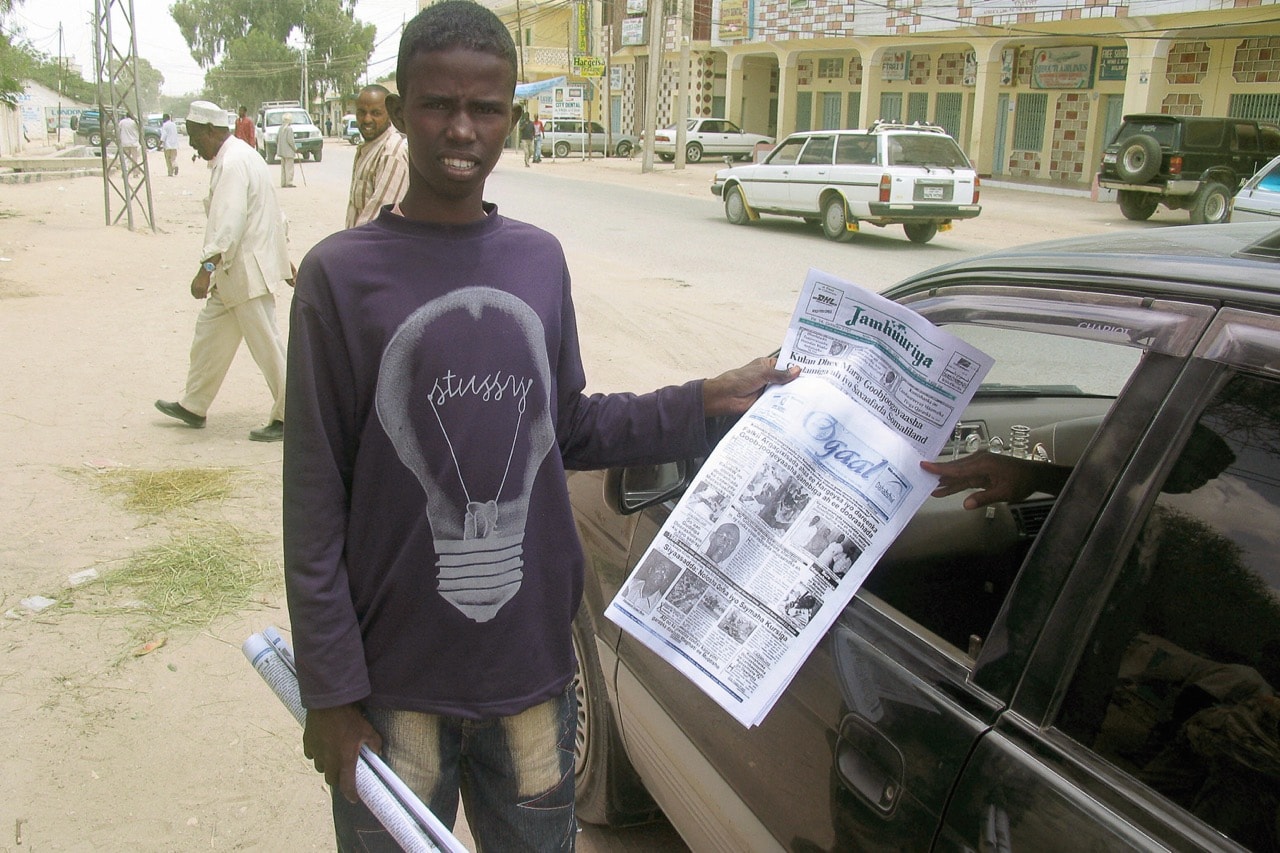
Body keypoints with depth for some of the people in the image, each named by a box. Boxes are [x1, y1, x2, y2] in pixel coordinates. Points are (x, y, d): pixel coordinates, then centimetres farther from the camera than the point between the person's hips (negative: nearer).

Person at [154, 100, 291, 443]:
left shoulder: (233, 164, -18)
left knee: (266, 344, -3)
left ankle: (289, 417, 6)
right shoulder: (237, 156, 15)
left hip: (247, 270, -11)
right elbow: (274, 213, 20)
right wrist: (283, 259, 25)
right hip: (234, 271, 11)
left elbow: (228, 223, -29)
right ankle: (193, 407, 28)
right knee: (210, 332, 17)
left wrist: (207, 267, -34)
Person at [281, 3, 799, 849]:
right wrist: (330, 692, -8)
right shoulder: (342, 273, -10)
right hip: (396, 682, -3)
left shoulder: (541, 260, 3)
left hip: (534, 667, 4)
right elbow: (315, 505, -8)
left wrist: (705, 402, 2)